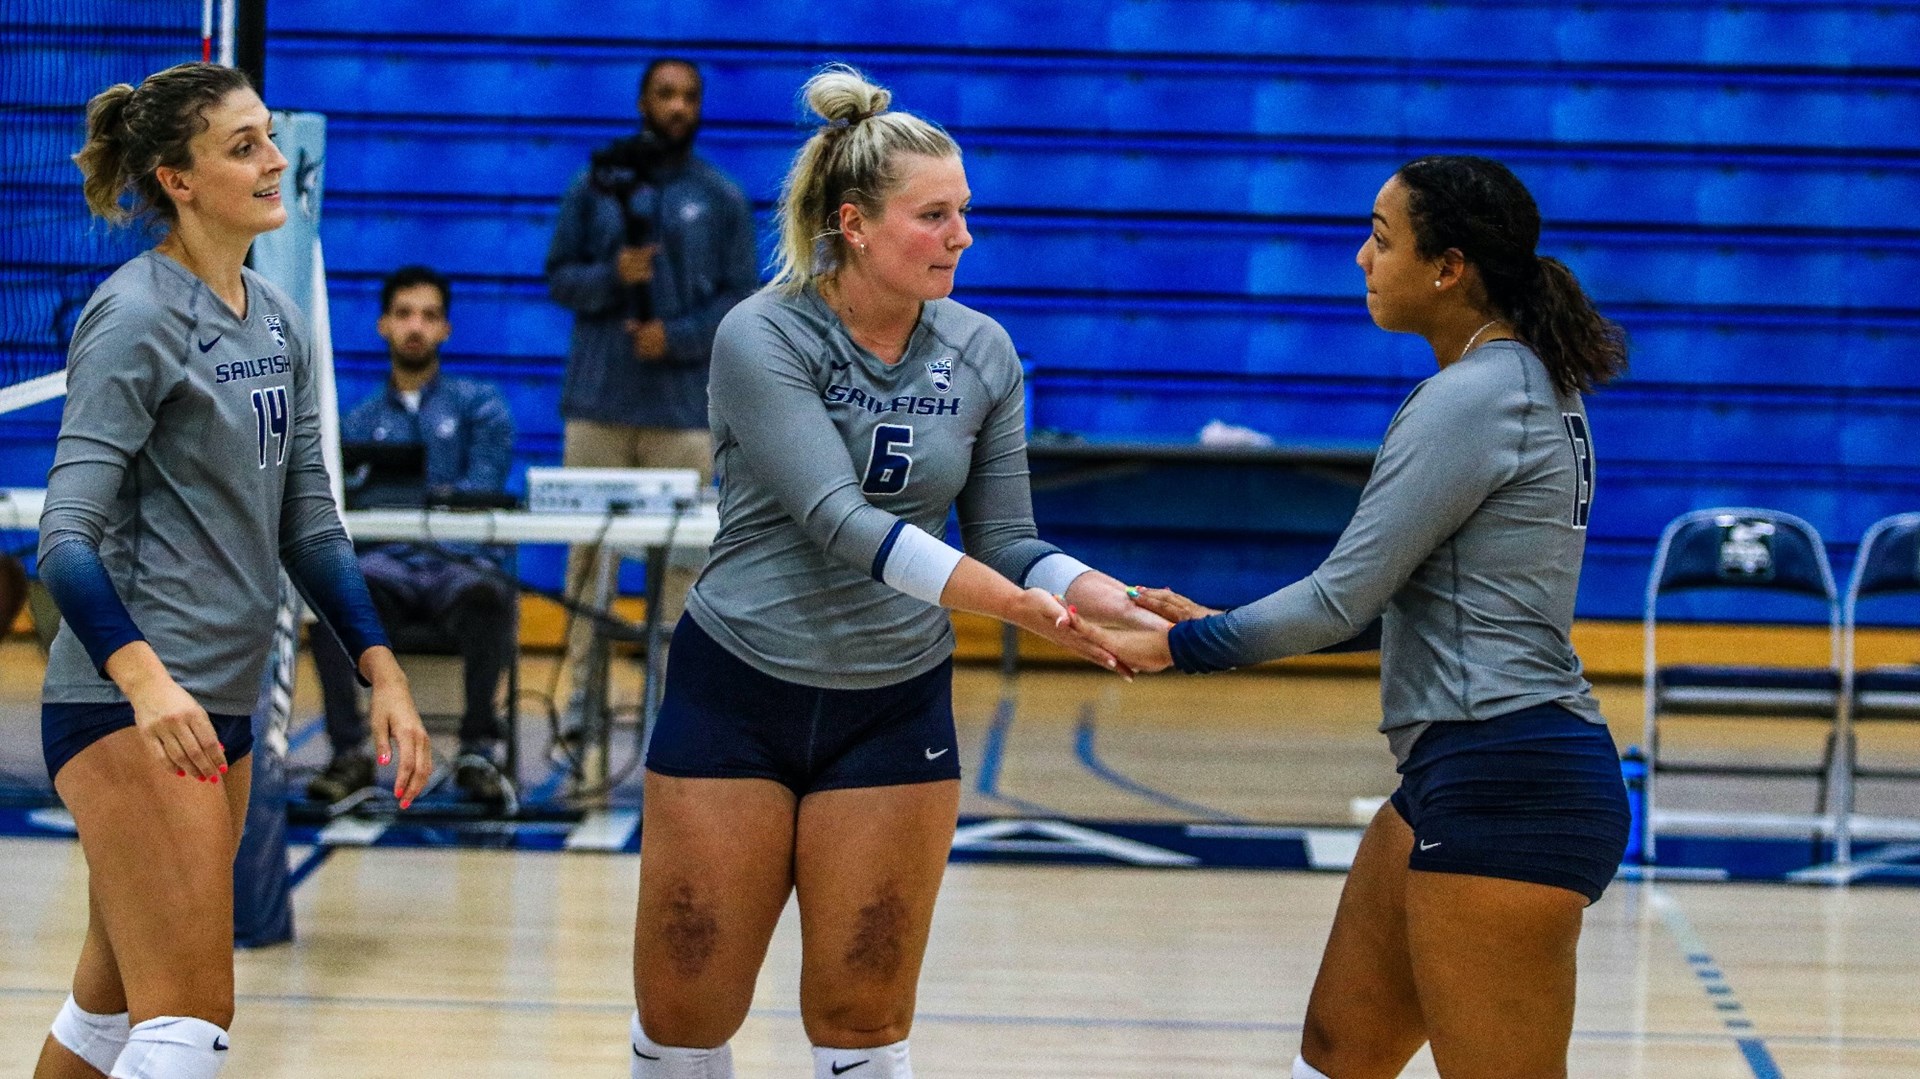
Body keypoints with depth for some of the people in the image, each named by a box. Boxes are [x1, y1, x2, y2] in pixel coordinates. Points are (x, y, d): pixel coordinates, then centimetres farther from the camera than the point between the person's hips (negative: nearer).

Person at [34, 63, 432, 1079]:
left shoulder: (277, 320, 13)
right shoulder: (135, 317, -12)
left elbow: (307, 521, 18)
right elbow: (67, 532, -19)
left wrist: (382, 671, 8)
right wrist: (145, 677, -34)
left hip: (219, 704, 9)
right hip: (124, 701, -9)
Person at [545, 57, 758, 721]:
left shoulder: (723, 200, 6)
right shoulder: (595, 185, 9)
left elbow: (741, 298, 3)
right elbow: (560, 278, 7)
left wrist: (677, 337, -12)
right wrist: (612, 275, -13)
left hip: (683, 405, -1)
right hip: (599, 398, 1)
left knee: (680, 553, -3)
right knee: (589, 548, 2)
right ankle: (583, 688, 6)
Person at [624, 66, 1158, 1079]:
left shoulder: (981, 355, 0)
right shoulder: (761, 339, -15)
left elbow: (1007, 542, 4)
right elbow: (840, 521, -25)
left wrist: (1110, 599, -17)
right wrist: (1016, 605, -34)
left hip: (894, 713, 3)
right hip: (736, 695, -3)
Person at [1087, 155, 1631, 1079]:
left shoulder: (1468, 398, -15)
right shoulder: (1529, 384, 15)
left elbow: (1345, 596, -15)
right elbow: (1396, 589, 21)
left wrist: (1185, 646, -1)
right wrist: (1219, 627, 16)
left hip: (1506, 789, -11)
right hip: (1454, 777, 11)